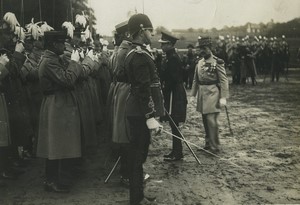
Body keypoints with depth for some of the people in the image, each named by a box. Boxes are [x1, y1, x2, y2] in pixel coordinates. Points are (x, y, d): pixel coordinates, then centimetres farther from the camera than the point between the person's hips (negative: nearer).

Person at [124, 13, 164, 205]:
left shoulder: (135, 53, 14)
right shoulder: (141, 55, -18)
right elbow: (144, 89, -23)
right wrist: (150, 116, -24)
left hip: (137, 110, 10)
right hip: (141, 112, -10)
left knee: (138, 153, 16)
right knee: (138, 154, -2)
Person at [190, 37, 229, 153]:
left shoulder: (217, 62, -7)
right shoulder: (199, 63, 12)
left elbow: (224, 80, -10)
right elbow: (196, 80, 17)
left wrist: (223, 97, -16)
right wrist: (193, 95, 12)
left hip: (212, 94, -7)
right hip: (202, 95, 7)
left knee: (211, 120, -9)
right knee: (205, 120, 12)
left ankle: (214, 147, 0)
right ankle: (208, 144, 24)